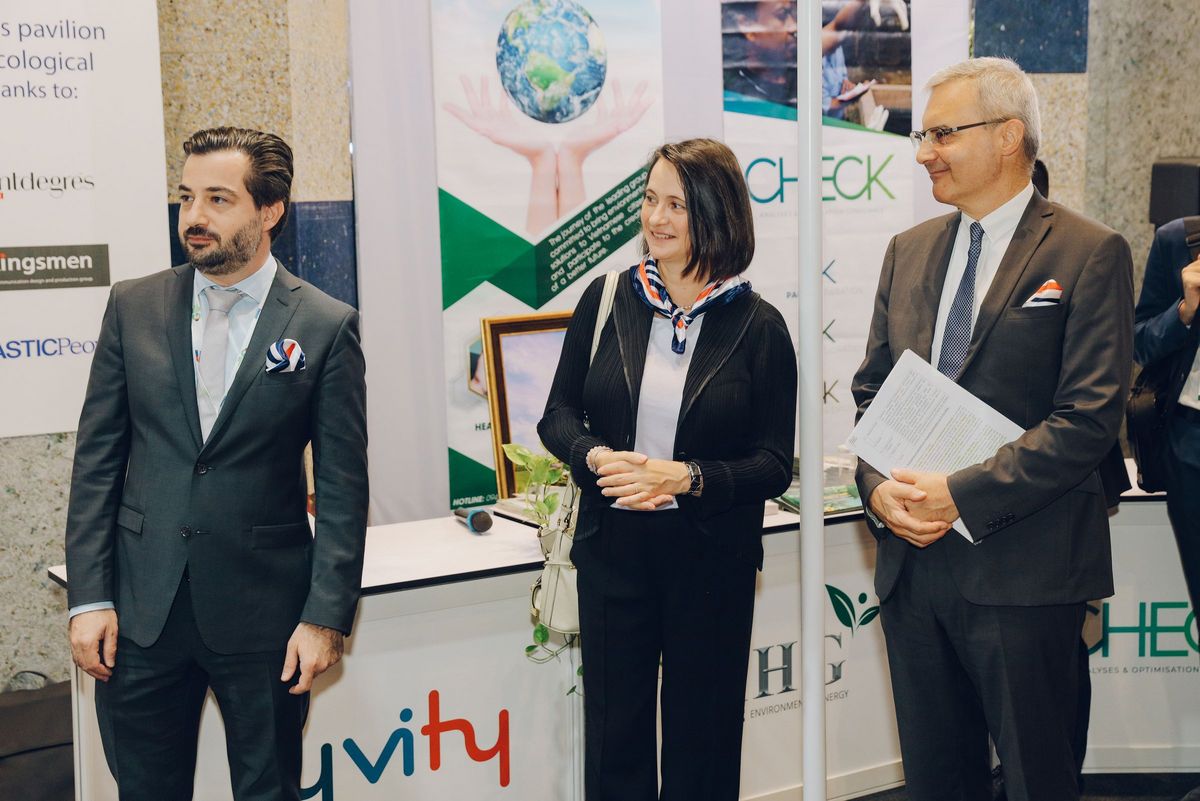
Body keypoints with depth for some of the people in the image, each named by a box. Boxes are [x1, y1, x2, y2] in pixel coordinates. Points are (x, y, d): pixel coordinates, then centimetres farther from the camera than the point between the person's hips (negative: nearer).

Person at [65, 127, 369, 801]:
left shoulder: (327, 326, -5)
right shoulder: (133, 307, 3)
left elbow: (343, 485, -4)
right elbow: (97, 459, 4)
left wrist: (326, 617, -8)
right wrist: (89, 597, -1)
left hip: (265, 616, -2)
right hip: (140, 612, 3)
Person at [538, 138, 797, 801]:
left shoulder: (758, 325, -6)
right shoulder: (607, 299, 0)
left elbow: (775, 465, -6)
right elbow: (558, 415, 5)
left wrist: (686, 477, -20)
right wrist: (596, 458, -15)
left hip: (712, 561, -1)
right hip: (612, 550, 2)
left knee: (701, 737, 14)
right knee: (614, 734, 12)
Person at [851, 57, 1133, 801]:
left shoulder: (1090, 255, -7)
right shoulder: (910, 251, 12)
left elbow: (1089, 417, -15)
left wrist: (962, 494, -19)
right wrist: (879, 486, -5)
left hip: (1021, 568, -6)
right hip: (913, 558, 6)